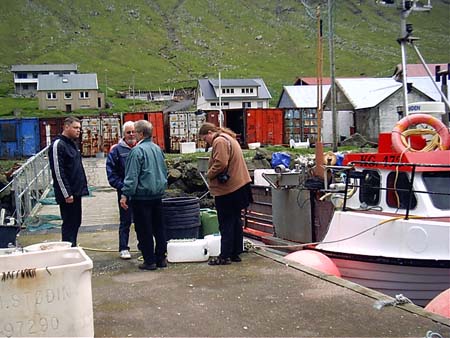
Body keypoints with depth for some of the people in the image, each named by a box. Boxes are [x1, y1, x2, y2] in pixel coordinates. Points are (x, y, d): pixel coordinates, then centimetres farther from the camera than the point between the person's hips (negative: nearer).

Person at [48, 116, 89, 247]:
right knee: (69, 224, -4)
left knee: (75, 222, 14)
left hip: (76, 192, 9)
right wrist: (66, 194, -20)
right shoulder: (58, 145, -14)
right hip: (68, 194, -9)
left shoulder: (72, 143, 16)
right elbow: (58, 172, -19)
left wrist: (83, 187, 16)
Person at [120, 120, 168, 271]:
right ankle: (161, 258, 18)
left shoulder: (137, 150, -14)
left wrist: (125, 194, -14)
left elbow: (132, 176, -17)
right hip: (158, 194, 7)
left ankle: (149, 261, 4)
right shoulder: (158, 149, 9)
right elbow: (164, 171, 17)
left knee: (144, 230, 1)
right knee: (158, 227, 13)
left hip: (142, 196, -7)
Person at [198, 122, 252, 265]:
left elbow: (220, 164, -25)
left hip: (227, 189, -10)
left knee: (226, 223, -4)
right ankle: (235, 253, 21)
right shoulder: (228, 138, 17)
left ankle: (225, 256, 1)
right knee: (235, 221, 14)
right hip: (239, 186, 10)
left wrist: (209, 174, -9)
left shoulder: (219, 141, -14)